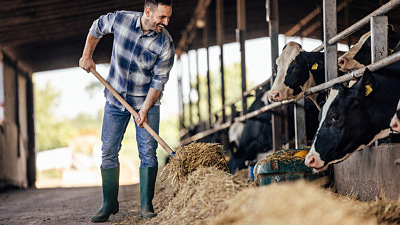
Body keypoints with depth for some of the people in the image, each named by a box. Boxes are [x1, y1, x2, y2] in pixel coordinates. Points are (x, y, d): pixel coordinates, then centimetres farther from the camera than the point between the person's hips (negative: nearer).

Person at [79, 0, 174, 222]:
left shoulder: (165, 43, -18)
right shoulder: (119, 19, -14)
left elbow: (159, 79, -14)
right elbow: (97, 28, 9)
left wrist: (145, 109, -21)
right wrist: (87, 56, 7)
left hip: (146, 100, -2)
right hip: (116, 98, 2)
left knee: (148, 151, -8)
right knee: (108, 151, 3)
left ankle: (146, 205, -1)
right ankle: (109, 203, 14)